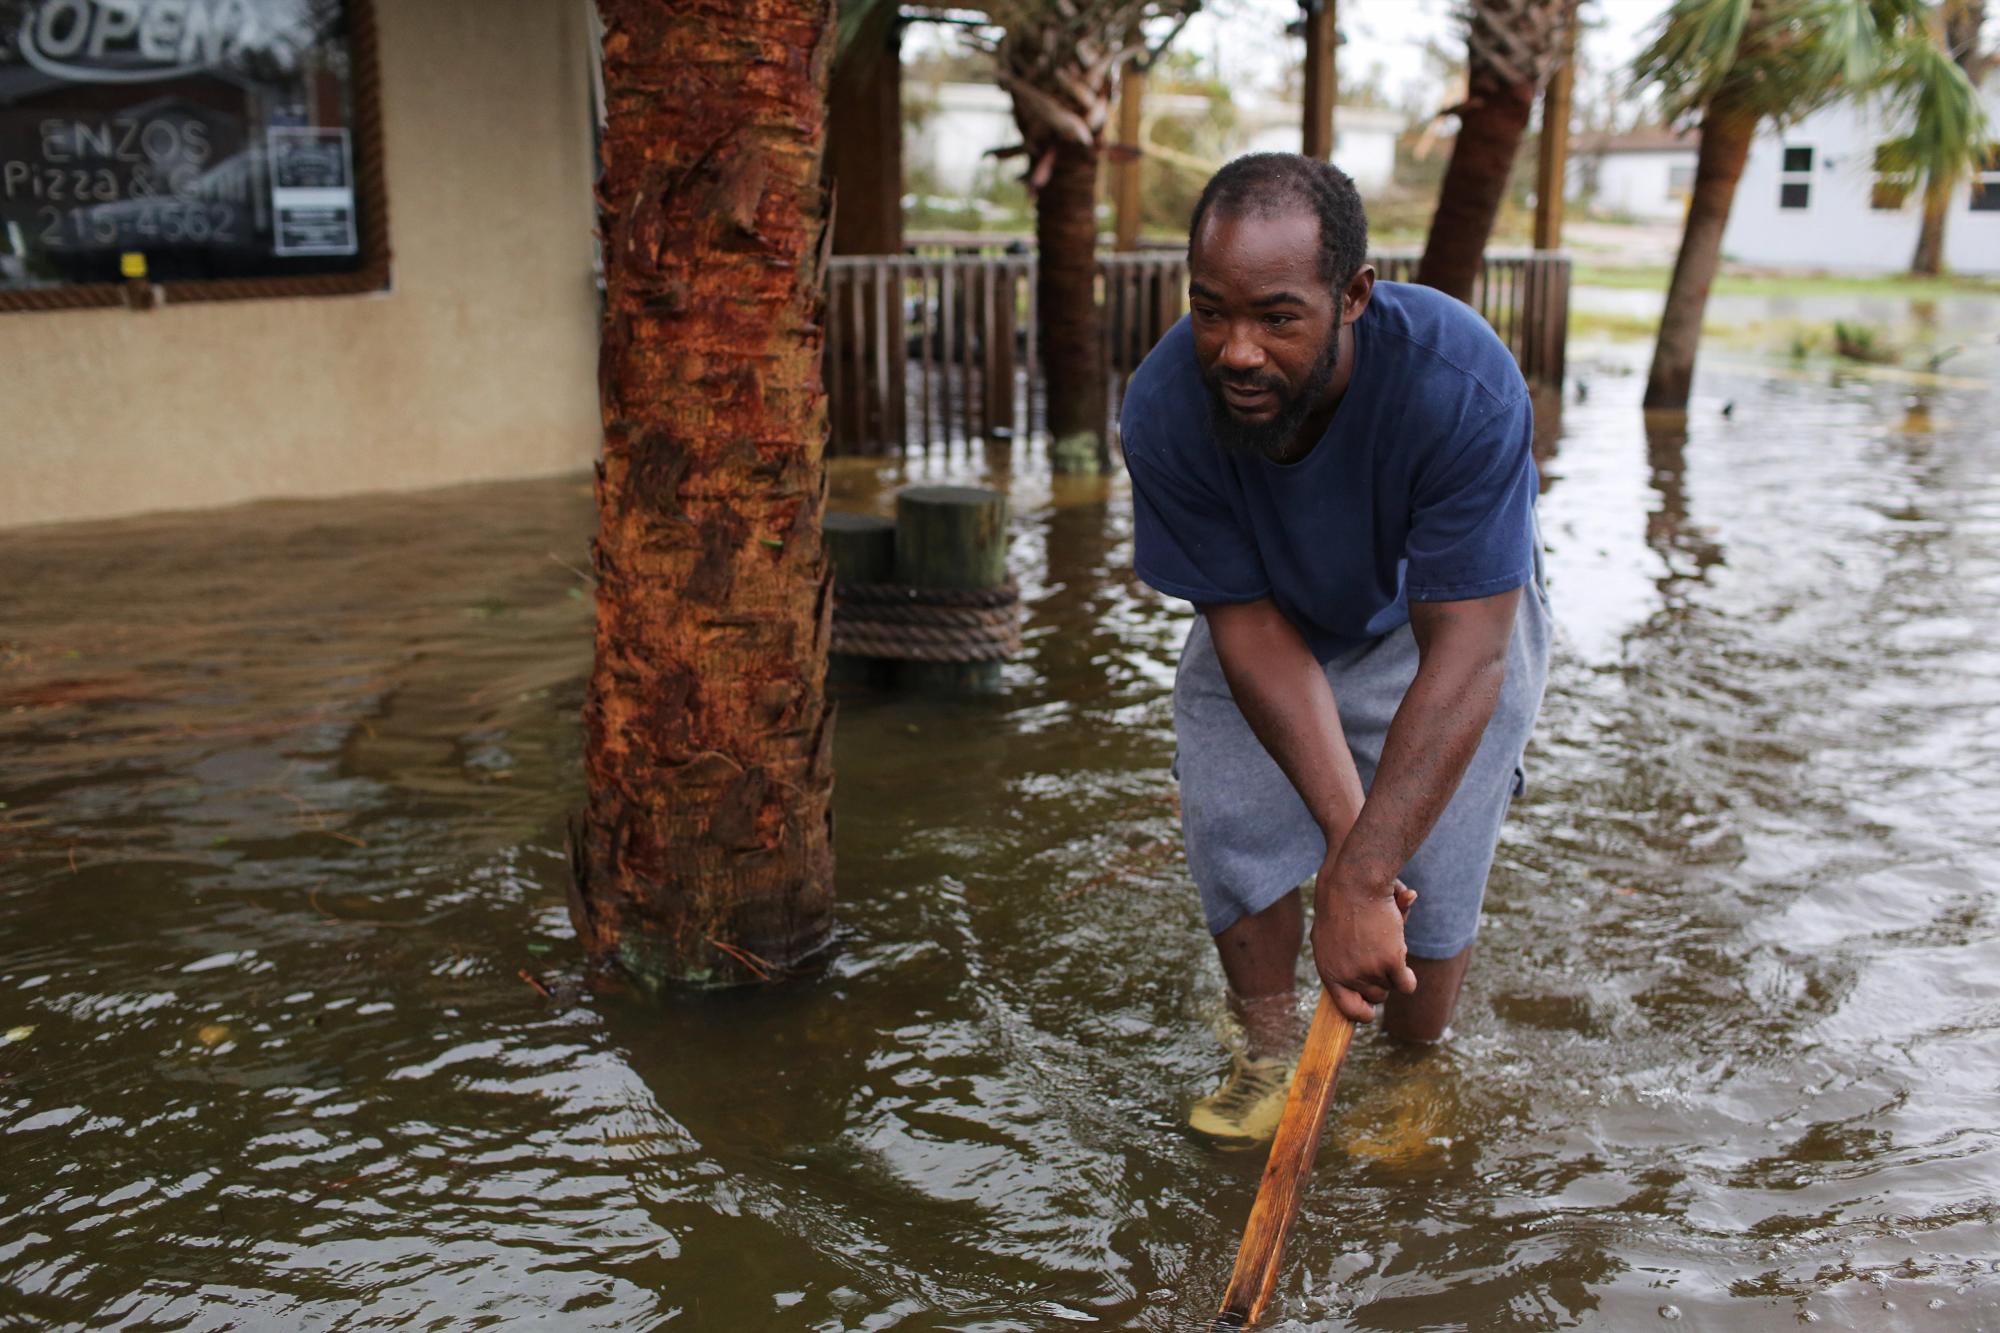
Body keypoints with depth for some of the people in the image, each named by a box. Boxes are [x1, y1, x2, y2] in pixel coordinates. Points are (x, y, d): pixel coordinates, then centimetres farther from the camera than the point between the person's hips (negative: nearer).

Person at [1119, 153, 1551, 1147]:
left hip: (1436, 624, -2)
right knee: (1230, 820, -13)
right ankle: (1271, 1052, 13)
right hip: (1272, 621, 2)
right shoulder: (1163, 407, -30)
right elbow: (1251, 627, -23)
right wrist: (1345, 827, -31)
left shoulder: (1461, 386, -38)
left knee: (1425, 888, -11)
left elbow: (1463, 658, -37)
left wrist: (1361, 878, -41)